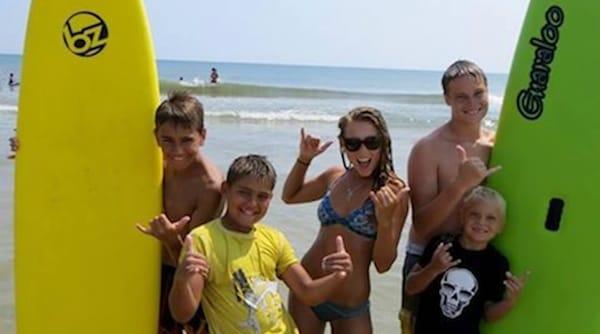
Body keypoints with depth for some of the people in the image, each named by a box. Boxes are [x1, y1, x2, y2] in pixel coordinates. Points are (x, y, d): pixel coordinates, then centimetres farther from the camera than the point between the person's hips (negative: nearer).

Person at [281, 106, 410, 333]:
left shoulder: (394, 191, -14)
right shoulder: (334, 176, 0)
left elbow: (383, 264, -14)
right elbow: (289, 196, 17)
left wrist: (385, 220, -30)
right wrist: (304, 159, 3)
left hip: (351, 308, -4)